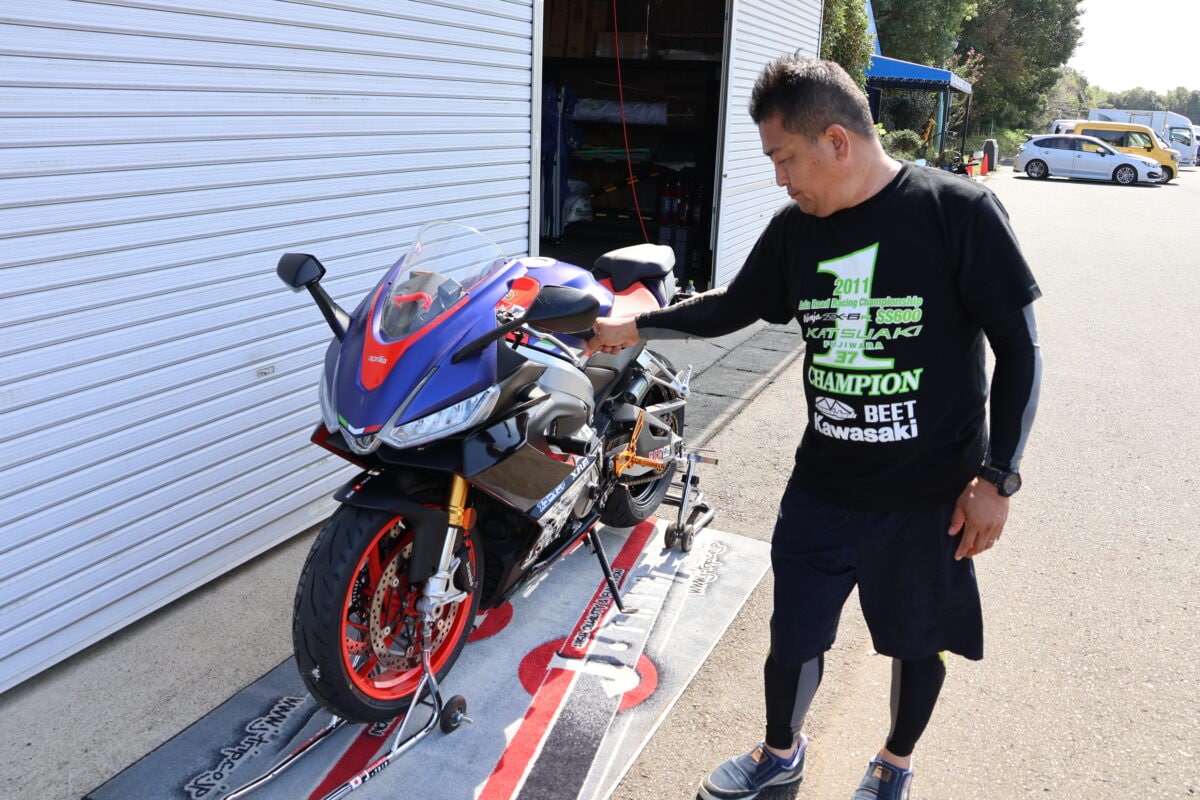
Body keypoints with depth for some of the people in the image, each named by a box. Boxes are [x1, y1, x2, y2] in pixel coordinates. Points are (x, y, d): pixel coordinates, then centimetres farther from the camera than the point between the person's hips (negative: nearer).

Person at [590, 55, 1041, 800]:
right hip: (822, 487, 4)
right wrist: (632, 327, 17)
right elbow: (733, 305, 17)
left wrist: (997, 477, -12)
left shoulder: (958, 210, -14)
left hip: (933, 493, -3)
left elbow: (1019, 350, -10)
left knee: (918, 642, 17)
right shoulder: (794, 230, 0)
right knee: (793, 636, 13)